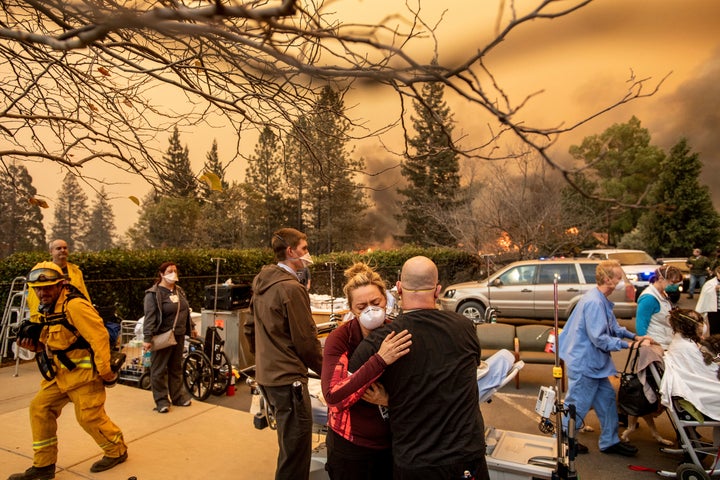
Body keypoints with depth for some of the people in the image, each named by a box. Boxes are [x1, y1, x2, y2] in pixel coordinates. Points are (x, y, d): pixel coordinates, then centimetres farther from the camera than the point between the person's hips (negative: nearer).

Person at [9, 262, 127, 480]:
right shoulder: (48, 308, 10)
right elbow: (50, 342, 21)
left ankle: (117, 451, 23)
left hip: (83, 372, -9)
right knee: (39, 408, 9)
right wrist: (34, 344, -1)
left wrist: (104, 371, -23)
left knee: (89, 416, 0)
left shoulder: (74, 305, -22)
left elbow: (99, 337, -27)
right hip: (61, 373, 9)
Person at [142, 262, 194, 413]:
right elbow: (149, 317, -17)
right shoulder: (153, 293, -11)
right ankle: (162, 400, 15)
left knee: (176, 368, 15)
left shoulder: (179, 291, 11)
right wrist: (147, 338, -22)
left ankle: (178, 397, 25)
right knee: (159, 370, 4)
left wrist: (190, 329, 22)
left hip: (179, 336, 7)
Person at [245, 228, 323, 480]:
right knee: (296, 451, 3)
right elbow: (306, 340, -17)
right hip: (288, 377, -9)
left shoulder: (262, 284, 8)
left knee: (289, 445, 24)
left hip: (266, 374, 10)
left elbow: (250, 329, 15)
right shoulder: (292, 288, -19)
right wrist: (325, 370, -4)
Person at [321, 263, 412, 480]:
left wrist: (389, 400, -22)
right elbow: (332, 395, -30)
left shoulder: (398, 334, -11)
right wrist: (379, 360, -38)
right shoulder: (340, 338, -18)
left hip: (392, 443, 3)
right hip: (351, 447, -2)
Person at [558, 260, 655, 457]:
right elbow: (599, 338, -25)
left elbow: (613, 327, 18)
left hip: (594, 363, 11)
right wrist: (627, 345, -20)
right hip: (584, 363, -11)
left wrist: (635, 336, 6)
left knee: (607, 398, 19)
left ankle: (610, 441, 34)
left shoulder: (602, 301, 9)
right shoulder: (594, 302, -25)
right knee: (578, 404, 4)